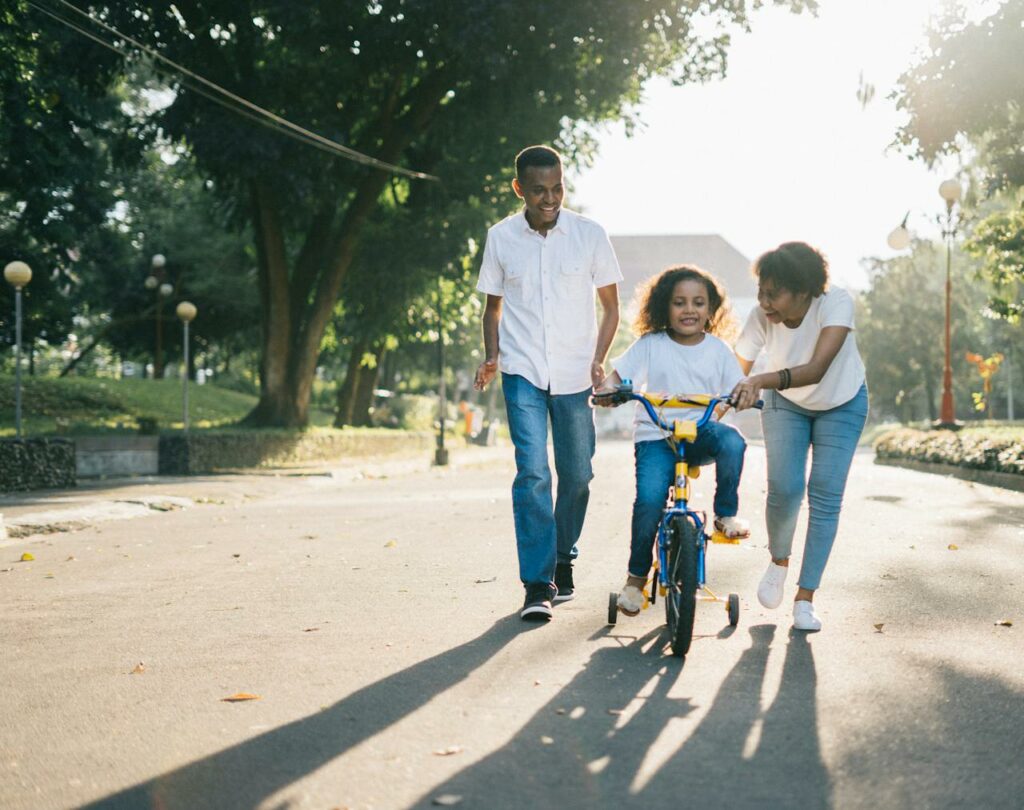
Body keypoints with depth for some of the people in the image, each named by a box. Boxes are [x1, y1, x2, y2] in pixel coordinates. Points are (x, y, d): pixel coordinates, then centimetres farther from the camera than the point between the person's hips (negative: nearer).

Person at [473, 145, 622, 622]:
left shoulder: (589, 235, -1)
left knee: (577, 473, 7)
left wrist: (598, 361, -7)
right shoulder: (501, 238, 1)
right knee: (532, 471, -12)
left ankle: (563, 559, 31)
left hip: (574, 374, 1)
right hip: (522, 372, -1)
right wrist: (491, 357, -2)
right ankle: (537, 586, -10)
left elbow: (610, 306, 6)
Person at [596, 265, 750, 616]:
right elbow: (617, 377, -1)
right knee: (649, 498, -24)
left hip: (701, 432, 2)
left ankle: (726, 514, -10)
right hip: (656, 435, -1)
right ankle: (636, 577, -2)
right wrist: (608, 390, -25)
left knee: (731, 441, -34)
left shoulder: (718, 350, 7)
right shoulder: (650, 346, 1)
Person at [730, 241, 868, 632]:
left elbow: (817, 369, -47)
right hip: (786, 404, 1)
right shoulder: (761, 317, -28)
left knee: (825, 497, -8)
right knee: (784, 489, -15)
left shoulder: (836, 303, -35)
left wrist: (761, 381, -61)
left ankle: (805, 598, 3)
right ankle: (778, 561, 16)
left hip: (841, 405, -1)